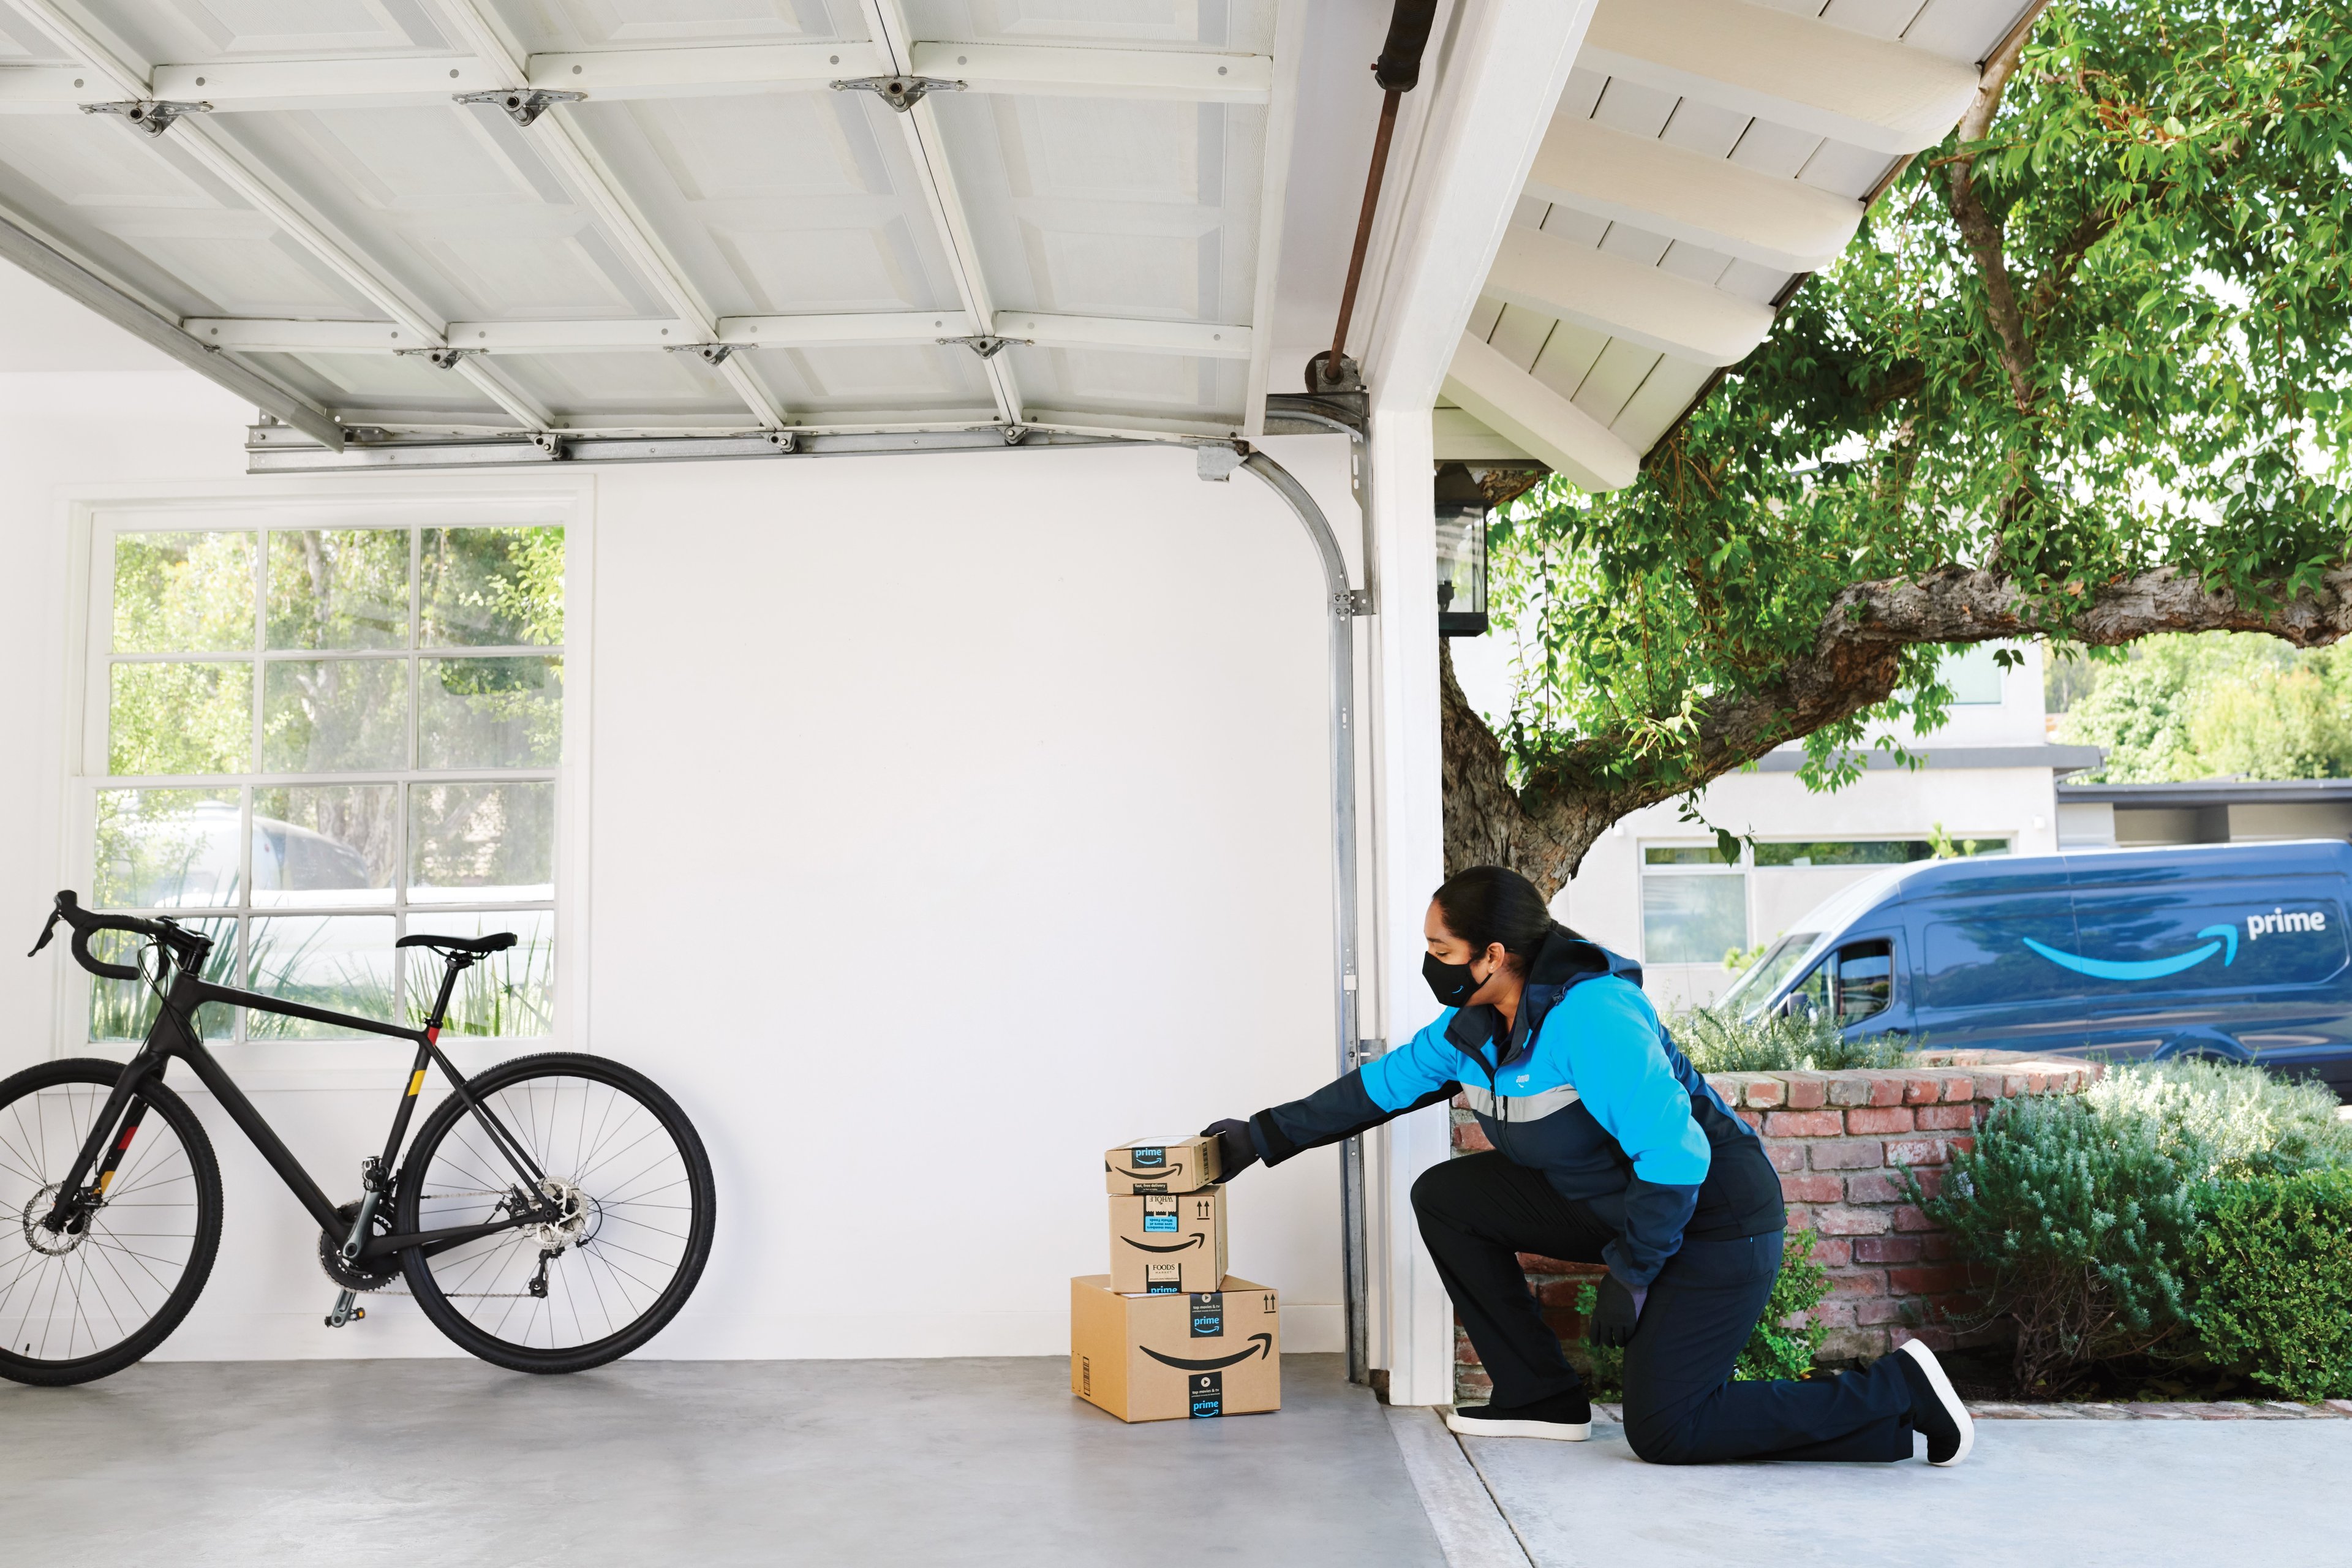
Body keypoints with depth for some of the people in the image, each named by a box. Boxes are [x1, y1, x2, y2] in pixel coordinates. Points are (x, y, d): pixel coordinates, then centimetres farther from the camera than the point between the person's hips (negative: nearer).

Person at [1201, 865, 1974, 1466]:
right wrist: (1264, 1134, 7)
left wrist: (1629, 1273, -23)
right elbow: (1382, 1085, 9)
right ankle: (1543, 1398, 8)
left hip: (1714, 1221, -9)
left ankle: (1898, 1393, 2)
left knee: (1663, 1431, -12)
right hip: (1607, 1204, 9)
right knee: (1445, 1196, 0)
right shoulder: (1471, 1025, -2)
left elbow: (1676, 1154, -31)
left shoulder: (1590, 1016, -30)